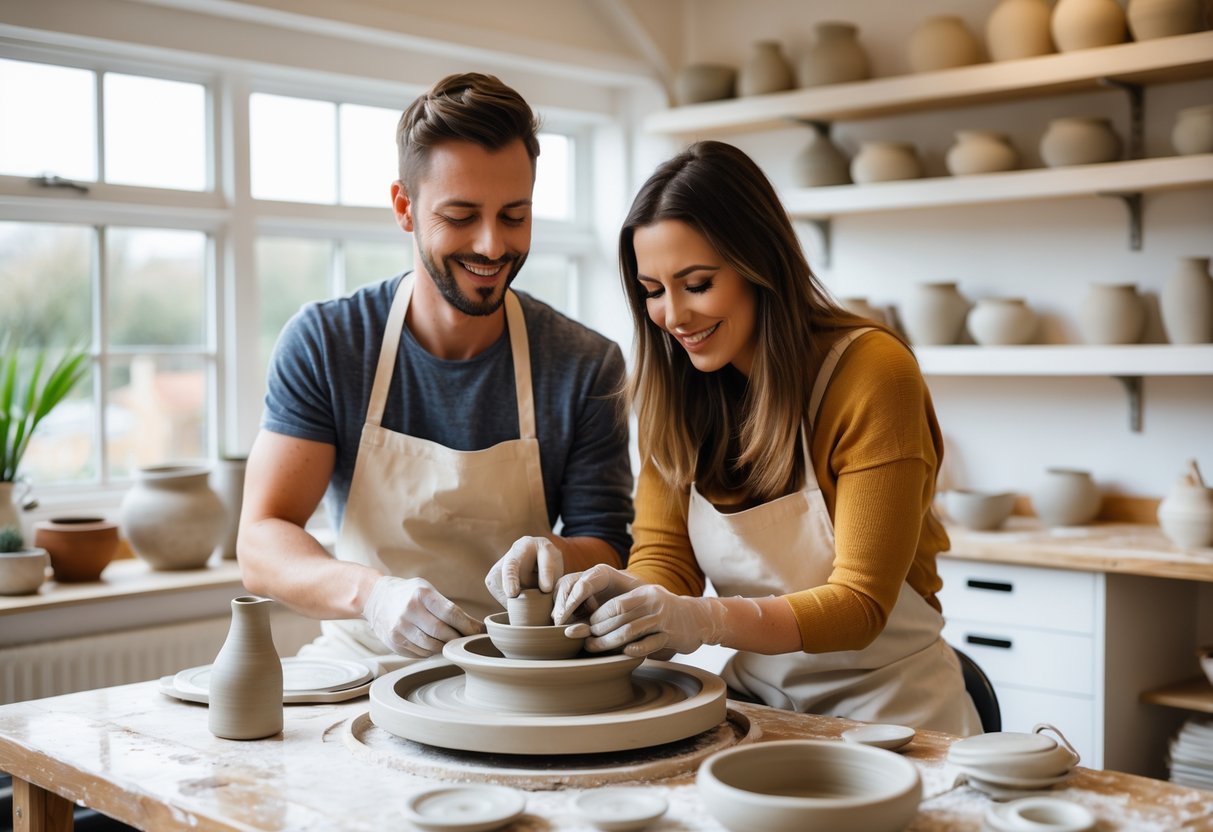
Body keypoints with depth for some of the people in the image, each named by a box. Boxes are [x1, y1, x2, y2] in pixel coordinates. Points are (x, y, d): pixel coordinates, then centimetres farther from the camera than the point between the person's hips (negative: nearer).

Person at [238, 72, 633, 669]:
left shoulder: (587, 366, -1)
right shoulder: (322, 343, -3)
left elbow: (607, 550, 2)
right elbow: (260, 543, -8)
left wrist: (552, 555, -23)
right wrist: (370, 593, -29)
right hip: (361, 667, 0)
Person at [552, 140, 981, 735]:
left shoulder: (872, 373, -16)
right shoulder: (672, 385, 1)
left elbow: (859, 604, -17)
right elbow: (662, 551, 0)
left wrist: (705, 619, -33)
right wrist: (631, 595, -24)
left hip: (888, 710, -5)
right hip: (756, 699, 5)